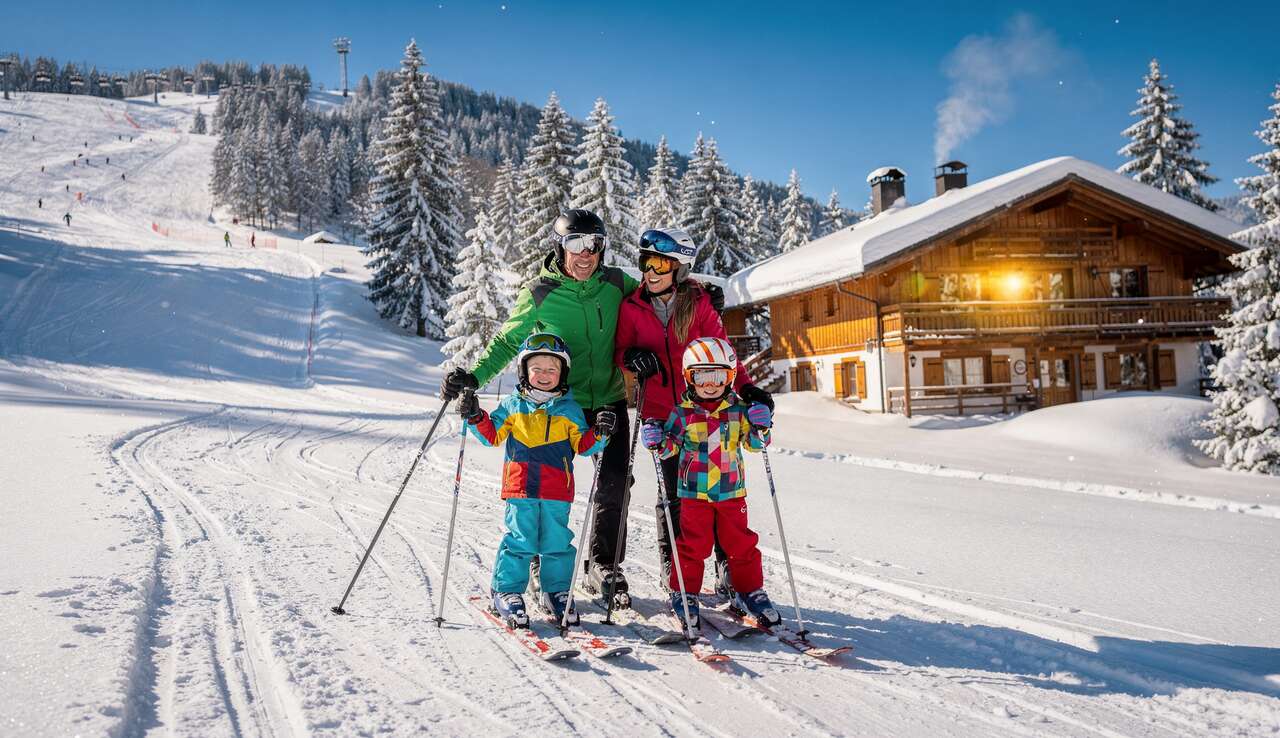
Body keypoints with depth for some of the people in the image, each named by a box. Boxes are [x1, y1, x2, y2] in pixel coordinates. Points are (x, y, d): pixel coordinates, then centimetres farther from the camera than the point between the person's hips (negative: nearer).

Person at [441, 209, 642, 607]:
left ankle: (602, 566, 14)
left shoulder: (615, 283, -2)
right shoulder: (539, 294, -9)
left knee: (615, 483, -1)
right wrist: (473, 376, -16)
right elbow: (508, 342, -1)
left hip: (609, 401, 2)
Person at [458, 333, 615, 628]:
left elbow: (581, 445, 9)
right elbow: (492, 435, 12)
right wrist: (476, 418, -3)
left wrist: (598, 433, -9)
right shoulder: (512, 405, 8)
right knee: (519, 541, -2)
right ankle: (507, 592, 12)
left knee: (557, 542, 5)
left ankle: (556, 592, 21)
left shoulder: (570, 410, 8)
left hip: (557, 491, 1)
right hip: (520, 487, -1)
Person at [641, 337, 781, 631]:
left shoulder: (739, 410, 2)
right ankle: (684, 594, 18)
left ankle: (750, 591, 23)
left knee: (741, 544, 8)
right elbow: (670, 447, 2)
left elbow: (754, 443, 4)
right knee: (693, 545, 3)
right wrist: (657, 442, -19)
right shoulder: (683, 413, -3)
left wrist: (760, 428, -16)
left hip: (731, 491, 2)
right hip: (694, 492, -2)